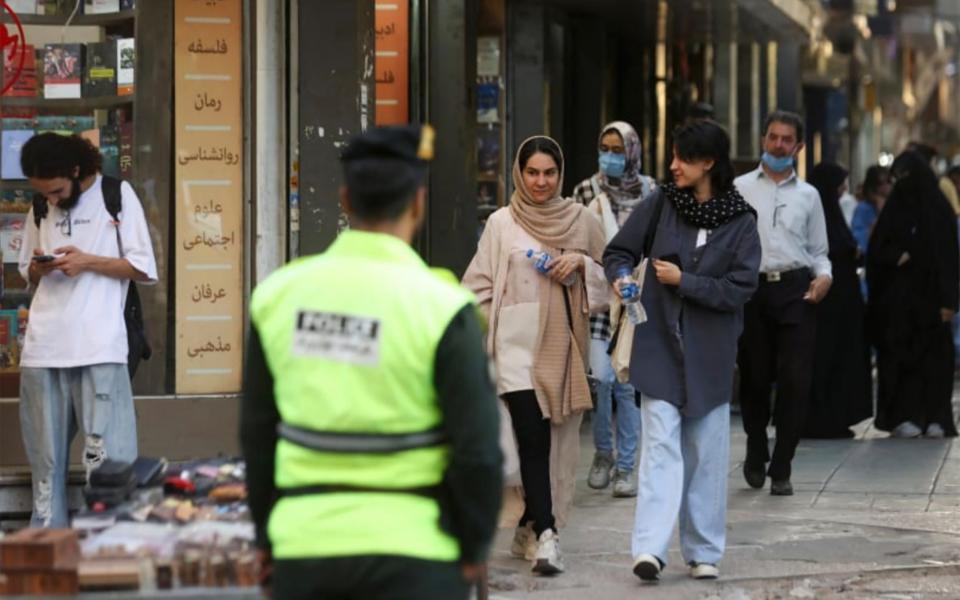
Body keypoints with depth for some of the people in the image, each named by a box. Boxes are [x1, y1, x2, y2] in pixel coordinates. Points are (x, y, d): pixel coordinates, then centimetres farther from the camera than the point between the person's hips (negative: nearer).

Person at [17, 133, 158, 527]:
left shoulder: (116, 196, 2)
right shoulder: (39, 208, 15)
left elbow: (144, 269, 2)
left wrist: (88, 262, -11)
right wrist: (37, 269, -1)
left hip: (98, 347, -4)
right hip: (43, 347, 4)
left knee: (105, 456, -7)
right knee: (45, 456, 5)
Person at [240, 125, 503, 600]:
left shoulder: (280, 294, 1)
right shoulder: (440, 307, -12)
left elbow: (258, 430, 8)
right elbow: (479, 449, -12)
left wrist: (270, 538, 18)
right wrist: (474, 547, 3)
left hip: (306, 546, 4)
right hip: (410, 552, -4)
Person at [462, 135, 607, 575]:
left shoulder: (582, 220, 8)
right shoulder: (501, 224, 4)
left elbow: (609, 278, 14)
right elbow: (479, 288, 6)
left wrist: (581, 263, -6)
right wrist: (479, 347, 1)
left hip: (564, 344, 3)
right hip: (518, 343, -3)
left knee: (558, 442, 5)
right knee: (532, 436, -13)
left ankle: (532, 526, 18)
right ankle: (546, 536, -18)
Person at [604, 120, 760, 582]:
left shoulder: (740, 222, -3)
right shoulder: (661, 205, 1)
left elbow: (740, 289, -8)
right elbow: (618, 251, 8)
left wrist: (682, 280, -12)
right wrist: (621, 276, -12)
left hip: (710, 353, 0)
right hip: (659, 346, 0)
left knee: (706, 454, 8)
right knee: (660, 446, -10)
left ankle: (703, 552, 18)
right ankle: (650, 548, -17)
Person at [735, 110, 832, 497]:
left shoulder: (807, 195, 15)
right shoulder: (740, 189, 9)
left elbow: (818, 250, 16)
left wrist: (824, 275, -4)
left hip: (796, 290, 1)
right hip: (752, 288, -1)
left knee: (795, 381, -6)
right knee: (754, 379, 6)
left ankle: (781, 469, 3)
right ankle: (756, 453, 30)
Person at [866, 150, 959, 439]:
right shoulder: (894, 208, 10)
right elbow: (877, 250, 10)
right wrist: (897, 257, -12)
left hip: (929, 293, -2)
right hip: (897, 296, 2)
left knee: (934, 355, -3)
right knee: (898, 355, -3)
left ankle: (934, 417, 2)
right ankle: (903, 417, -2)